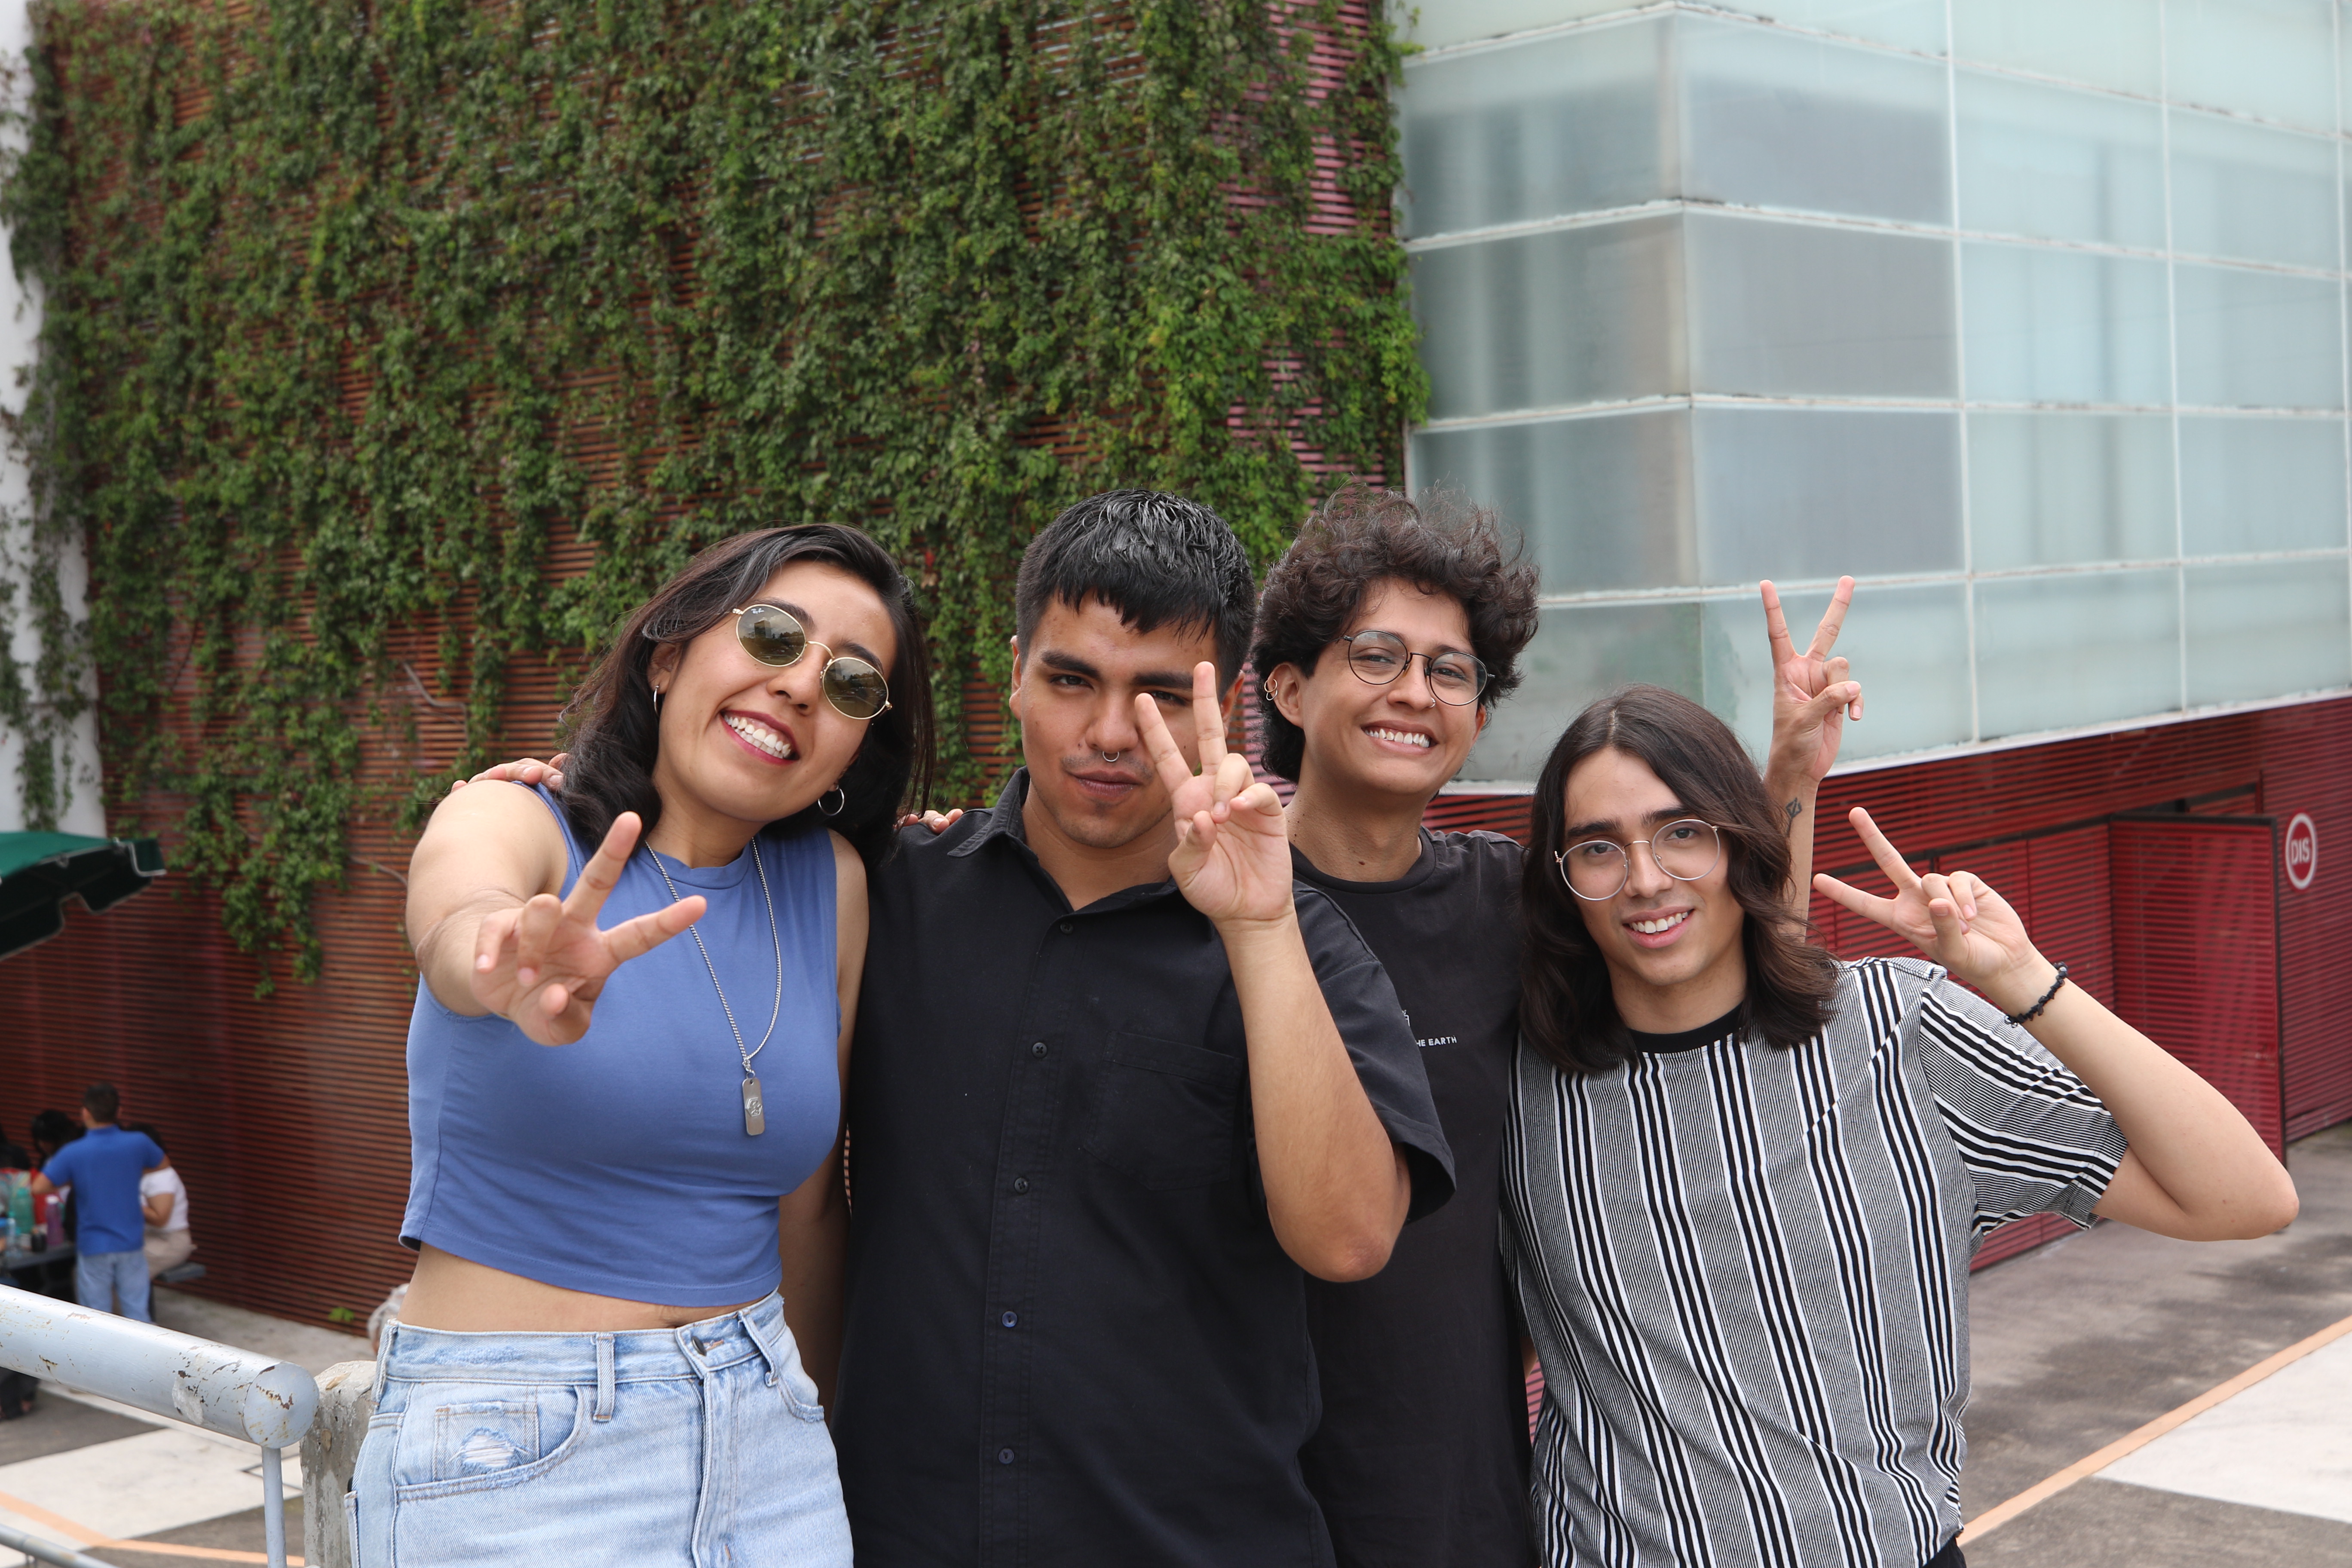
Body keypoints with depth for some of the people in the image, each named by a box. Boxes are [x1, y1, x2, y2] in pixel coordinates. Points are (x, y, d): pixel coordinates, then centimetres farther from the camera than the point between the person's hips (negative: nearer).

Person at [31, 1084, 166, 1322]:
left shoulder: (73, 1153, -12)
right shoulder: (139, 1144, -5)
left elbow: (38, 1188, -9)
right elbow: (162, 1164, 16)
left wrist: (72, 1182, 6)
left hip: (94, 1248, -2)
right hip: (131, 1244, 2)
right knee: (137, 1313, 8)